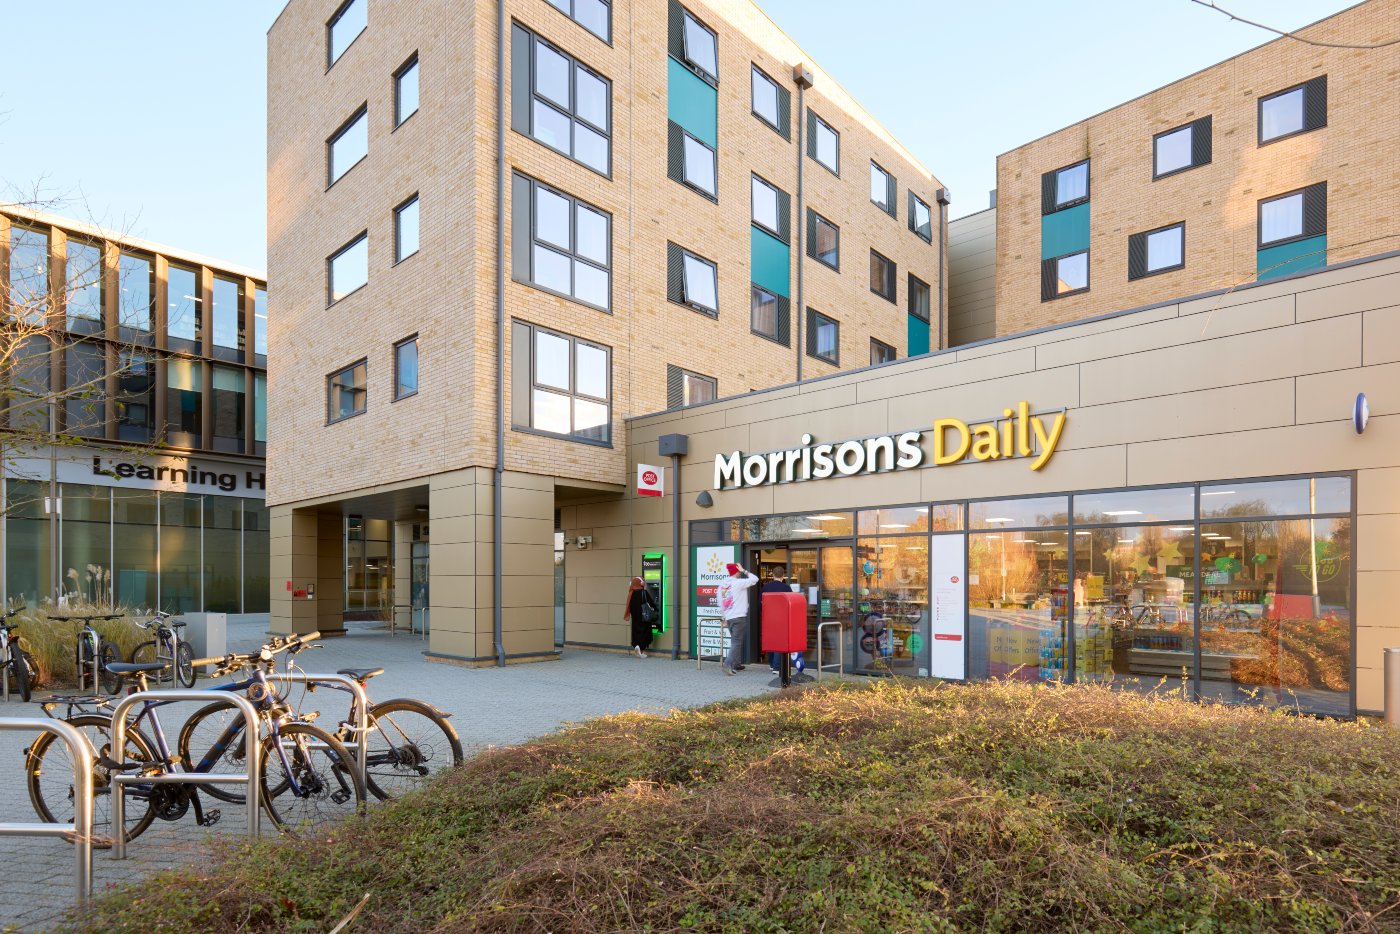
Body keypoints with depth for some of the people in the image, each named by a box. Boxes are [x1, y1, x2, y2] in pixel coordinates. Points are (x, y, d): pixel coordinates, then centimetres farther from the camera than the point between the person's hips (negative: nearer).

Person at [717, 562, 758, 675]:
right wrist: (744, 571, 1)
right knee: (737, 642, -6)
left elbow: (721, 604, 14)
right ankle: (728, 664, -18)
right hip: (739, 617, -7)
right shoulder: (738, 582, -10)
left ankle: (736, 664, 24)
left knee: (735, 641, 19)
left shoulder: (721, 585, 10)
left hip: (729, 618, 7)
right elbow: (755, 579, -9)